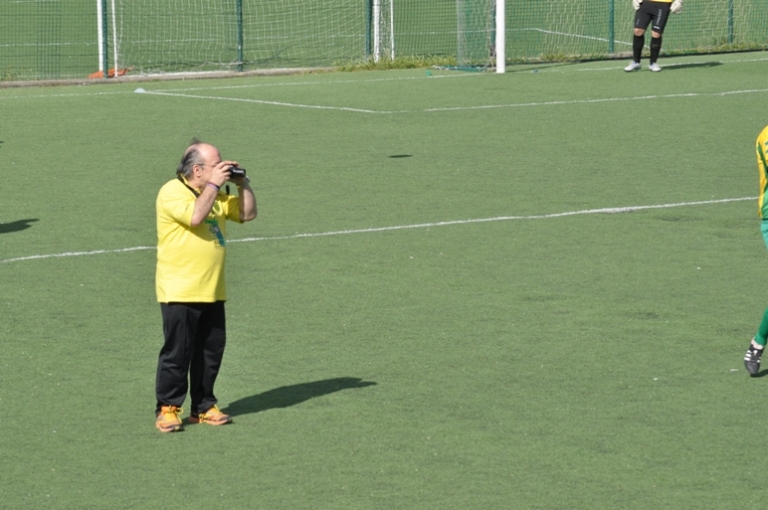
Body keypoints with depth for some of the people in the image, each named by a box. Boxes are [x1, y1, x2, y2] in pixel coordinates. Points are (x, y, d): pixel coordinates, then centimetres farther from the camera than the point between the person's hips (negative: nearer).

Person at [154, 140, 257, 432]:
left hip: (212, 291, 8)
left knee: (211, 350, 9)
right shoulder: (172, 192, -10)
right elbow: (195, 216, -27)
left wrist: (242, 184, 4)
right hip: (180, 291, -8)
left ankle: (203, 407, 18)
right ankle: (167, 408, 4)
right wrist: (214, 184, -17)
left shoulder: (215, 194, 16)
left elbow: (248, 213, 17)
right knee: (177, 351, -4)